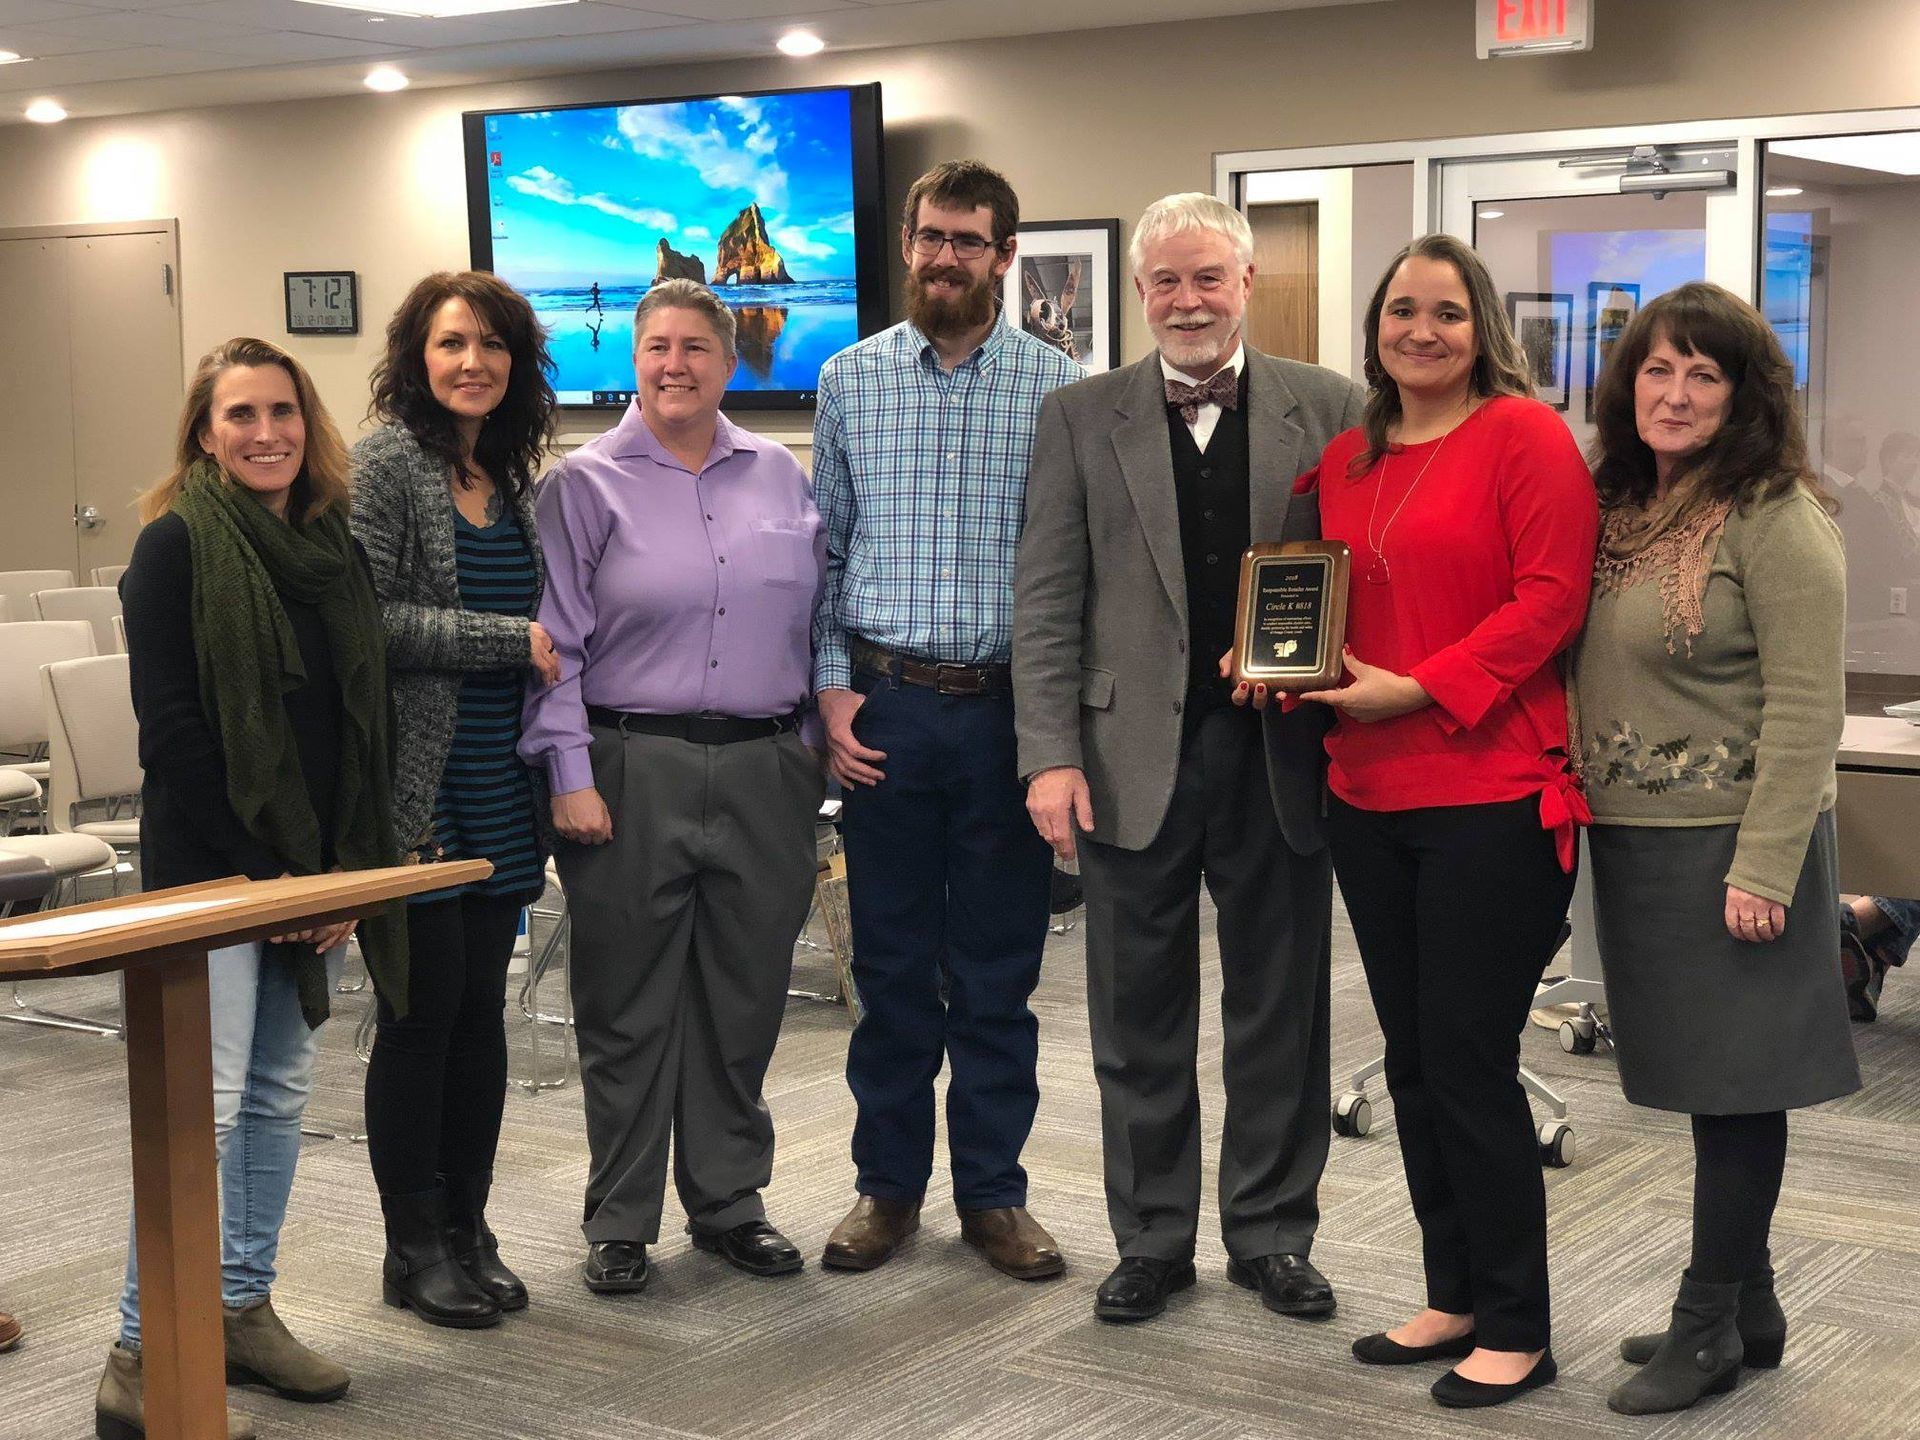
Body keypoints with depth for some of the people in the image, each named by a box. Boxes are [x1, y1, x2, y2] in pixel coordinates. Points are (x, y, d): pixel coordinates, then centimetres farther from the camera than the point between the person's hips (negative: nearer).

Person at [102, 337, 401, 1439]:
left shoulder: (334, 548, 11)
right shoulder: (177, 545, -8)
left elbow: (367, 719, 12)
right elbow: (172, 729, -13)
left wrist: (348, 870, 2)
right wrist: (274, 873, -14)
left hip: (317, 871, 7)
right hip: (211, 869, -6)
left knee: (282, 1092, 12)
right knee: (206, 1101, -11)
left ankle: (246, 1308, 24)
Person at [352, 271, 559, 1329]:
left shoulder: (515, 476, 14)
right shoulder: (386, 466, -6)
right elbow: (370, 619, -15)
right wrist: (513, 642, -16)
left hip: (501, 793, 6)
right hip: (418, 792, -6)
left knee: (481, 1009, 10)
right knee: (422, 1010, 0)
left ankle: (466, 1231, 20)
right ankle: (414, 1247, 12)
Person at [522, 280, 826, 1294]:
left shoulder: (780, 477, 11)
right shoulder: (586, 483, 0)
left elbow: (818, 621, 15)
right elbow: (556, 644, -4)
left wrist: (818, 746, 10)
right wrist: (570, 779, -10)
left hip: (763, 774, 3)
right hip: (632, 774, -3)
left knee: (744, 1000, 10)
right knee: (627, 1007, 3)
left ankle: (729, 1202, 24)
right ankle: (620, 1221, 15)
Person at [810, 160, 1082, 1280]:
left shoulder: (1059, 389, -1)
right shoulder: (851, 379, 6)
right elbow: (826, 547, 9)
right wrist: (832, 685, -1)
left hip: (1006, 710, -1)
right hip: (884, 707, 1)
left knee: (998, 973, 8)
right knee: (891, 962, 10)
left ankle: (994, 1193, 21)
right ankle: (889, 1184, 23)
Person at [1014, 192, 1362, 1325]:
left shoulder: (1330, 409, 3)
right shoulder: (1082, 417, 4)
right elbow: (1047, 600, 1)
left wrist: (1333, 695, -12)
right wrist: (1051, 755, -7)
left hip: (1282, 754, 0)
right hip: (1134, 755, 0)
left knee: (1282, 1011, 10)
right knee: (1140, 1019, 9)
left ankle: (1274, 1232, 25)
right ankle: (1152, 1238, 23)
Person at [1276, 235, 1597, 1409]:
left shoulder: (1524, 434, -6)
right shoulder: (1345, 461, 13)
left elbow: (1551, 597, -14)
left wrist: (1420, 688, -18)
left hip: (1491, 796, -7)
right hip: (1369, 800, 7)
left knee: (1470, 1062, -3)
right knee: (1414, 1060, 13)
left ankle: (1517, 1328, 11)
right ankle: (1455, 1297, 26)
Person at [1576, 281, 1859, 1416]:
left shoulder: (1776, 521, -13)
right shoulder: (1620, 507, 11)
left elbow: (1806, 711, -17)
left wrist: (1763, 870, -20)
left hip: (1727, 847, -7)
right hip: (1633, 840, 8)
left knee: (1732, 1085, 2)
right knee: (1700, 1077, 14)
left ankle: (1711, 1324, 13)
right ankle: (1745, 1310, 26)